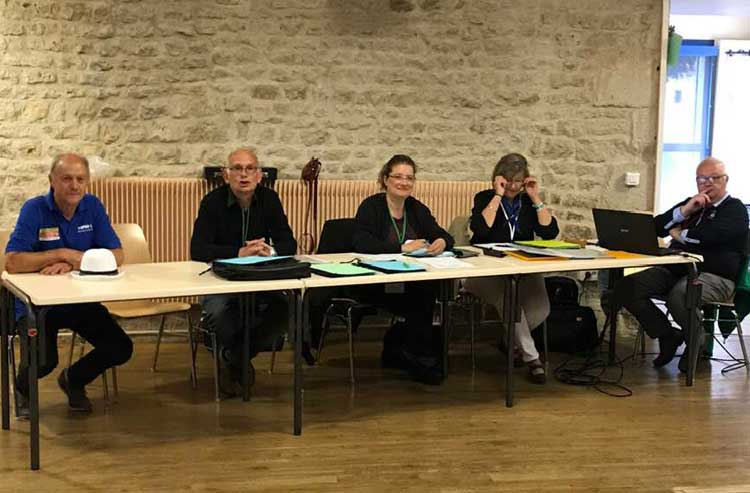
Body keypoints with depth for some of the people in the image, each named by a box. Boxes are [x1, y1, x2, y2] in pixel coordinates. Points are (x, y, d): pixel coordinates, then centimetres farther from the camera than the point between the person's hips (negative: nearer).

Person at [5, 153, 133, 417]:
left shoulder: (93, 207, -1)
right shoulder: (34, 209, -13)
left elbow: (116, 256, -8)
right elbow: (12, 262, -24)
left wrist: (71, 264, -21)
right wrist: (63, 253, -25)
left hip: (81, 300, 4)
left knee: (121, 348, -9)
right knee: (43, 362, -25)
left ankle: (73, 379, 21)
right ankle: (23, 386, 14)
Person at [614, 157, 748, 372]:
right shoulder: (692, 204, 23)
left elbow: (711, 235, -18)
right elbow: (657, 227, 13)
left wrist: (680, 234, 0)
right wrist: (684, 211, -2)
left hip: (715, 276, -7)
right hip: (675, 270, 7)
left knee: (678, 295, -40)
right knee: (625, 287, -16)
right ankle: (668, 336, -2)